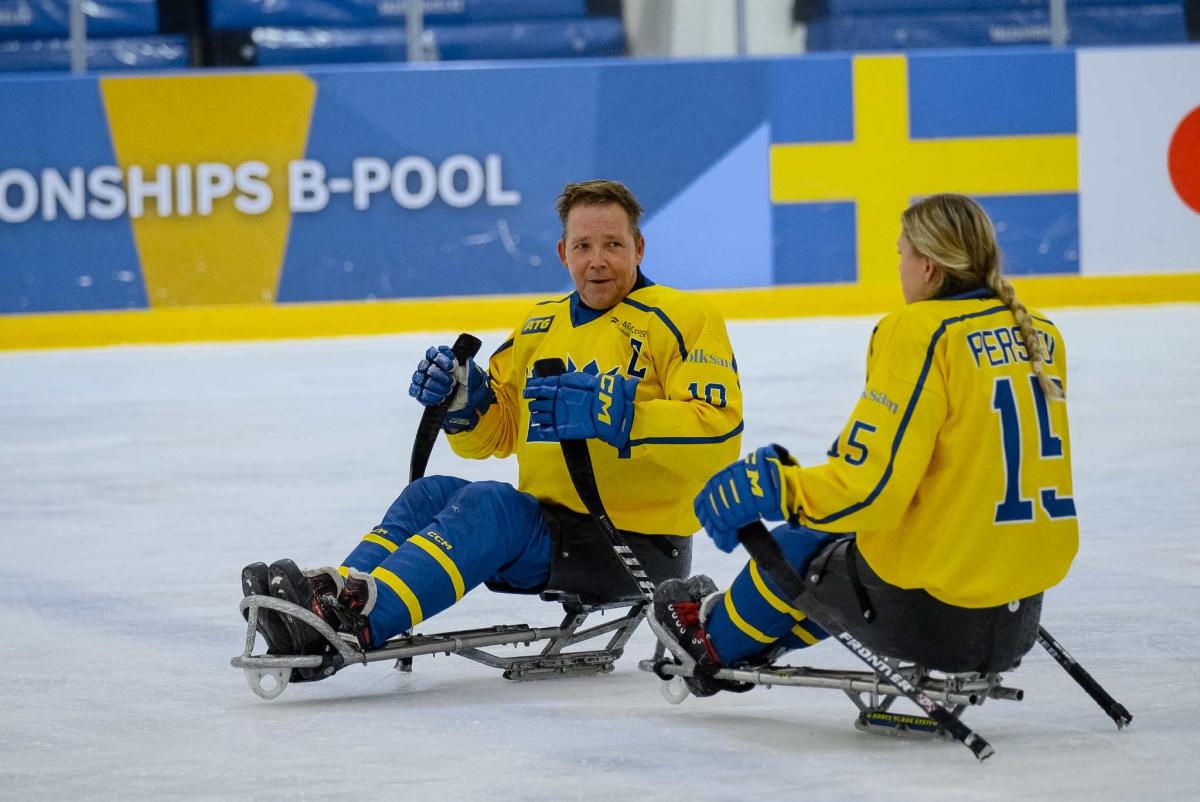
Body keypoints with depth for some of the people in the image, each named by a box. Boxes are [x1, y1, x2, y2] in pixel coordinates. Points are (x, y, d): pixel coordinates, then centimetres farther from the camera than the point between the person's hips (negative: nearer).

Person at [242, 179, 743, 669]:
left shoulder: (684, 321, -7)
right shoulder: (540, 326, 17)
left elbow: (717, 431, -20)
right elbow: (494, 433, 21)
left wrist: (611, 413, -30)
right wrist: (461, 398, -1)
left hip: (639, 543, -8)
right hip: (548, 528, 8)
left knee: (485, 504, -26)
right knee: (431, 494, -10)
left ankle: (356, 620, -42)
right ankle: (328, 595, -30)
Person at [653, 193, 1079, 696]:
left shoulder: (919, 333, -14)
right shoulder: (1041, 338, 6)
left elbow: (868, 487, -19)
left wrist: (770, 486, -5)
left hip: (926, 614, -7)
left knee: (795, 552, 22)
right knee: (848, 554, 33)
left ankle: (715, 641, 48)